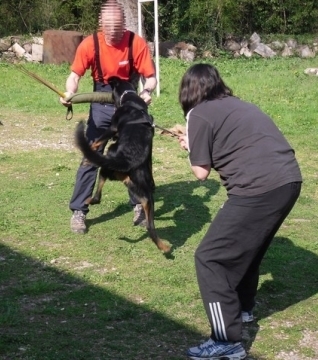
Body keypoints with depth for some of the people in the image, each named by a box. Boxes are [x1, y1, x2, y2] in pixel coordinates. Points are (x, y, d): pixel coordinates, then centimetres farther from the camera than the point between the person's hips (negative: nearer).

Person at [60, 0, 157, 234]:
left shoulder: (137, 43, -18)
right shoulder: (90, 44, -16)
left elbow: (150, 76, -13)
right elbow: (75, 75, -11)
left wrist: (147, 91, -34)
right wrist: (70, 93, -32)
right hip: (102, 106, 0)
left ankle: (139, 205, 22)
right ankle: (79, 211, 4)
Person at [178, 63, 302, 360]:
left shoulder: (199, 114, 2)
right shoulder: (235, 106, 24)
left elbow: (201, 172, 3)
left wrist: (191, 148, 21)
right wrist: (197, 144, 29)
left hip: (260, 188, -8)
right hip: (288, 180, 8)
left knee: (210, 258, 2)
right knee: (246, 244, 30)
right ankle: (242, 307, 48)